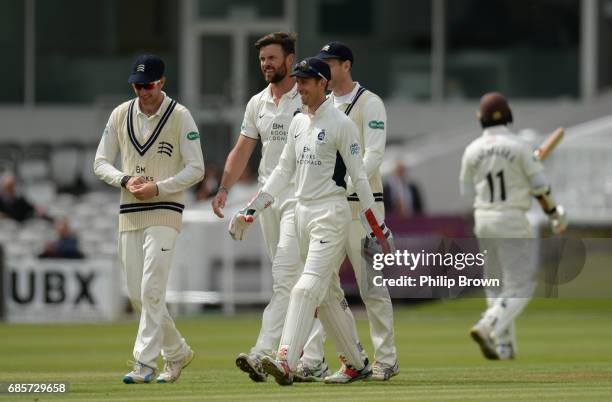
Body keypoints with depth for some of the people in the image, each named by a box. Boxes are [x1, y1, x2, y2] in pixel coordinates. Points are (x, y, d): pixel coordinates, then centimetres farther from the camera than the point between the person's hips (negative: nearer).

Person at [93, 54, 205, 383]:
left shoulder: (180, 117, -5)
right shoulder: (120, 115, 7)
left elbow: (196, 169, -6)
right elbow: (101, 163, 10)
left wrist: (158, 188, -17)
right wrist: (125, 180, -10)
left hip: (164, 212, -5)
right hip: (129, 214, 5)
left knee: (151, 290, -15)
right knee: (136, 294, 8)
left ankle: (145, 363, -15)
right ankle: (177, 353, 25)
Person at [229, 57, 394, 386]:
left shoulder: (340, 124, -9)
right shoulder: (298, 123, 13)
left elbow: (359, 176, -10)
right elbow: (284, 170, 18)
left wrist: (377, 226, -10)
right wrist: (252, 210, 12)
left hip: (331, 213, -8)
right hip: (303, 211, 8)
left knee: (309, 287, -17)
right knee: (327, 294, 12)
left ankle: (286, 362, -27)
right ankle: (356, 363, 21)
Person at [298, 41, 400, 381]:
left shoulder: (369, 103, -5)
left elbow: (373, 156, -15)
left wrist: (345, 186, -27)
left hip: (362, 204, -6)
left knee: (372, 287, -2)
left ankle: (386, 361, 5)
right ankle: (311, 360, -2)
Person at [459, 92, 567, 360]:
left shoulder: (472, 151, 0)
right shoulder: (519, 146, -10)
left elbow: (467, 192, 7)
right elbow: (539, 186, -7)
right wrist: (554, 214, 8)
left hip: (483, 220, 5)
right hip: (512, 221, -5)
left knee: (497, 285, 17)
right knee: (521, 286, -3)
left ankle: (505, 347, 13)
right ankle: (485, 328, -24)